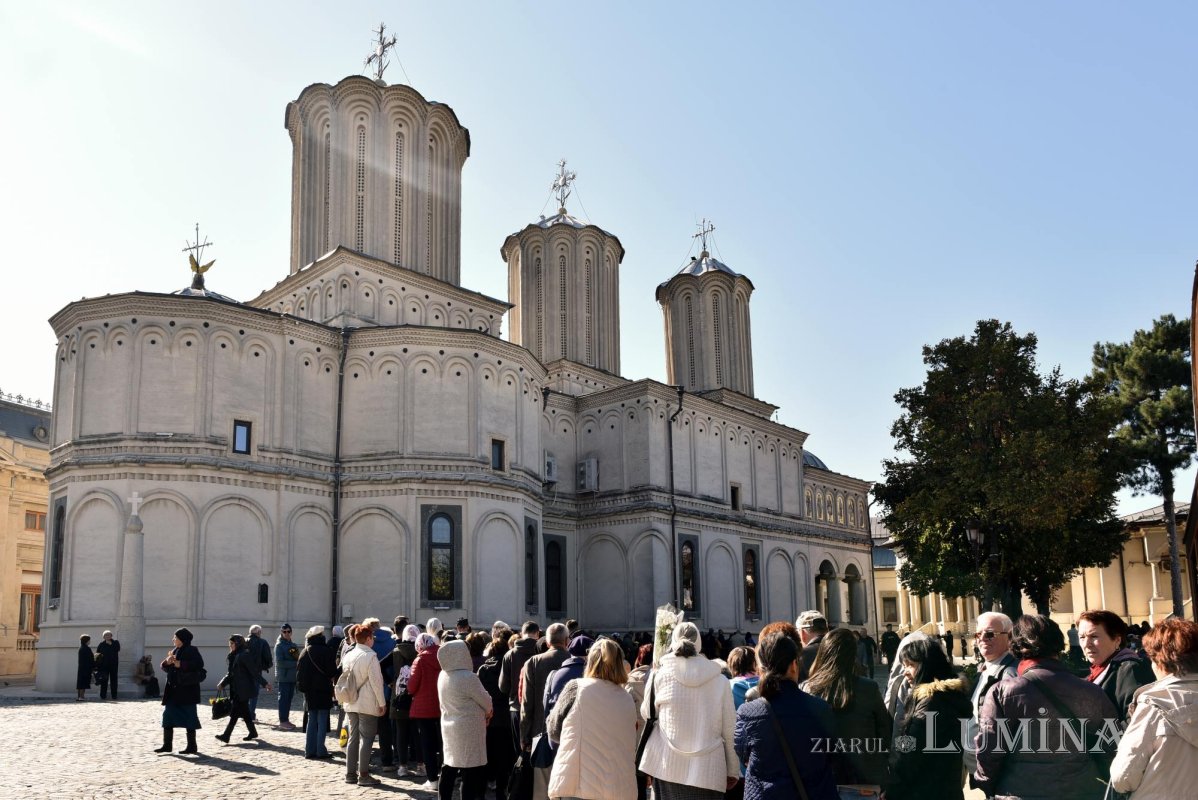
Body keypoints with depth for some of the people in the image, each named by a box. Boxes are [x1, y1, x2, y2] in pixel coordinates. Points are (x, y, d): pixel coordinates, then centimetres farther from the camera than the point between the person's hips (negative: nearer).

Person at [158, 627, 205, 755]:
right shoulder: (175, 651, 14)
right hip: (173, 689, 8)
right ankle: (167, 745, 14)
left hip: (187, 690, -8)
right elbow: (165, 668, 16)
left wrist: (181, 664, -23)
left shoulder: (192, 651, -7)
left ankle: (192, 746, 6)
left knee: (189, 717, -2)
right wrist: (167, 662, -6)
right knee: (168, 716, 6)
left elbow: (199, 664, -22)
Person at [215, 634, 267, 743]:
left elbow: (254, 672, -14)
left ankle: (226, 735, -8)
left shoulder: (245, 655, -13)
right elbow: (230, 673, 18)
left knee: (235, 712, -8)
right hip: (236, 689, 9)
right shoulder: (233, 656, 13)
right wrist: (222, 684, 5)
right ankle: (252, 732, 21)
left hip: (243, 689, -9)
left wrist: (264, 683, -16)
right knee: (244, 711, 12)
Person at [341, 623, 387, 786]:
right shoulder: (370, 656, -15)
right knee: (366, 739, -2)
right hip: (368, 704, -7)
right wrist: (382, 703, -8)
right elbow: (376, 681, -16)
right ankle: (363, 775, -1)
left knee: (353, 737, 13)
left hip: (351, 704, 7)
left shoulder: (348, 656, 6)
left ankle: (350, 774, 16)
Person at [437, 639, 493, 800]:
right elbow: (486, 701, -11)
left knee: (449, 769, 16)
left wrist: (482, 712, 10)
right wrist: (488, 713, 11)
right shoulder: (468, 677, -22)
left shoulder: (443, 676, 3)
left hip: (449, 727, 8)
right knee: (470, 771, -1)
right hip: (468, 729, -8)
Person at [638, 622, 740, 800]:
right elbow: (729, 728, 2)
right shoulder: (719, 680, -2)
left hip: (667, 767, 1)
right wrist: (732, 770, 13)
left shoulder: (660, 674, -3)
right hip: (707, 770, 0)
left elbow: (647, 713, 12)